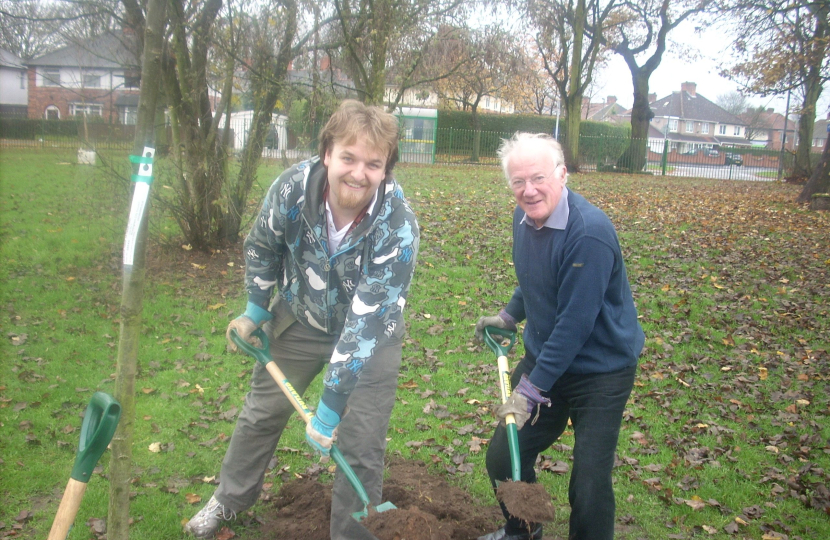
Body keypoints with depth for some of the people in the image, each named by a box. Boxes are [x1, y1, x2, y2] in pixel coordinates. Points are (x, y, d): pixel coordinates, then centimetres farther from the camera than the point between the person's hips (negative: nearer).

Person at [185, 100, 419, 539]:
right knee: (261, 411, 19)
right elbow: (262, 247, -4)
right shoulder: (292, 187, -27)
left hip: (370, 336, -3)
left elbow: (366, 322, -35)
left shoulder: (397, 227, -36)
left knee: (360, 445, -4)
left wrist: (330, 407, -32)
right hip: (299, 318, 3)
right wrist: (255, 311, 3)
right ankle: (230, 499, 45)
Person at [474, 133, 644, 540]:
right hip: (543, 358, 7)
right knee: (502, 457, 11)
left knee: (589, 487, -4)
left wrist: (531, 389, -23)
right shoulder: (524, 217, -1)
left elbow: (576, 323, -26)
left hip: (600, 372, -7)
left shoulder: (590, 233, -27)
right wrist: (509, 316, 11)